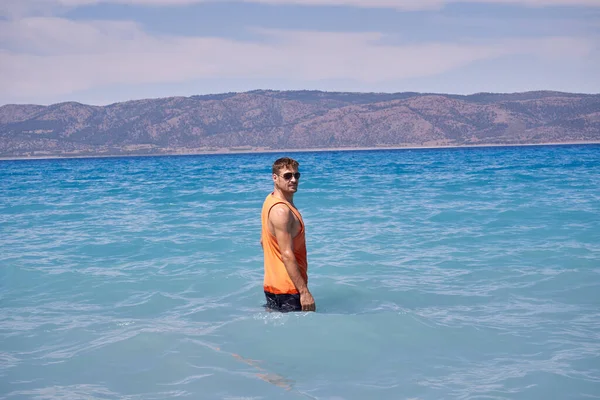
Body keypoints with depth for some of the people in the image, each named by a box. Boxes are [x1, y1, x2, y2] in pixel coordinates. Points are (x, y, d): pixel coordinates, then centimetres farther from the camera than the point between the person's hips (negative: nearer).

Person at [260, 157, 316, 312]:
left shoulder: (271, 200, 10)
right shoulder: (281, 211, -21)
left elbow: (263, 241, 20)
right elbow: (287, 255, -25)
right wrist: (304, 291, -24)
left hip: (272, 284, 10)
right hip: (287, 288, -10)